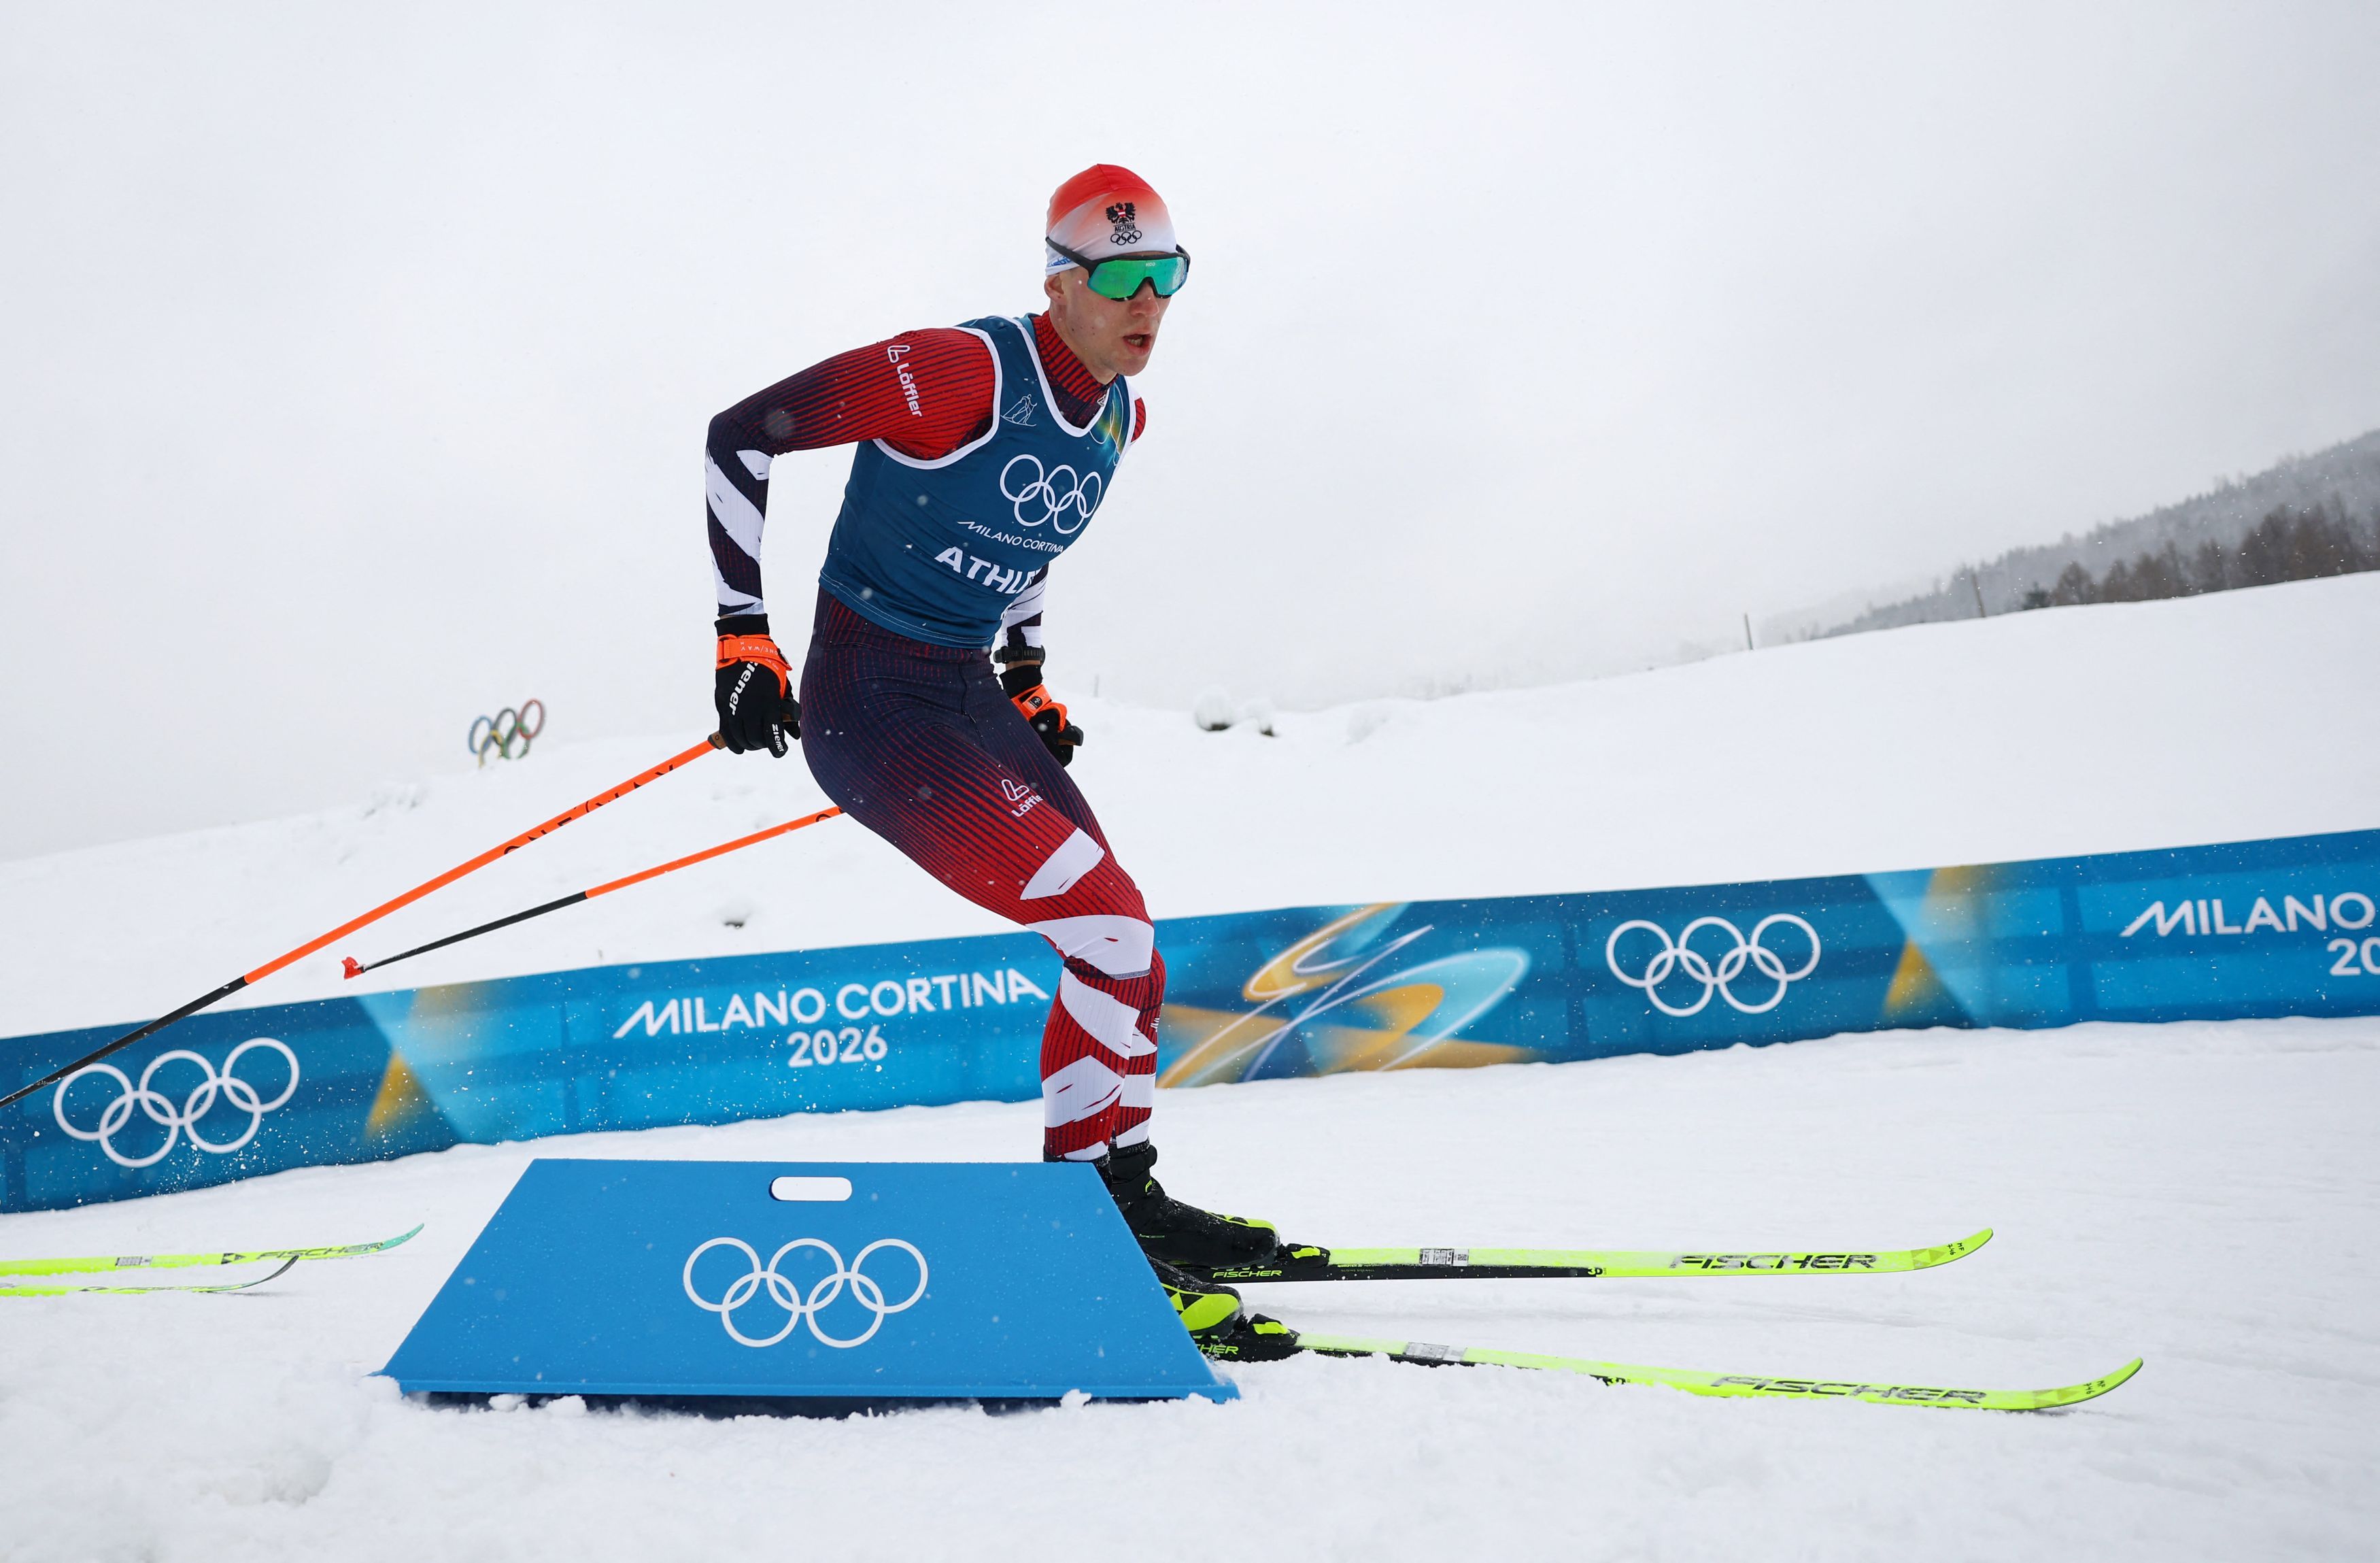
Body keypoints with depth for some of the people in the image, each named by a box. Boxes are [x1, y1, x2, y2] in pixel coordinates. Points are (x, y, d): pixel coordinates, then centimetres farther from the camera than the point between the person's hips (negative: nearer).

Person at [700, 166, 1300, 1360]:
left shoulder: (1119, 415, 6)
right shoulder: (967, 372, -19)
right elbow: (741, 435, -16)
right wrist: (744, 630, -17)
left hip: (973, 696, 9)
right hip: (870, 701, -9)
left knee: (1120, 948, 9)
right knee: (1115, 936, -17)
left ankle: (1119, 1202, 26)